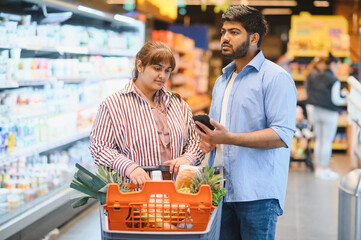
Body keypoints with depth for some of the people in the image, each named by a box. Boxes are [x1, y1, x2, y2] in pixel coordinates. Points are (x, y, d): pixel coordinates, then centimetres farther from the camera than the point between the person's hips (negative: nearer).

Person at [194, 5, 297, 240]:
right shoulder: (222, 81, 20)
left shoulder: (276, 77, -6)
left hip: (258, 194, -7)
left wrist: (229, 138, -22)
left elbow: (282, 136, -16)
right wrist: (207, 139, 7)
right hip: (221, 191, 7)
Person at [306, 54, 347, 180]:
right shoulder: (334, 81, -13)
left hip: (316, 112, 7)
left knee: (319, 140, 13)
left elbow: (310, 95, 9)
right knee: (327, 142, 0)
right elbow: (335, 99, -14)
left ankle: (319, 168, 18)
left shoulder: (315, 78, 7)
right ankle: (324, 170, 4)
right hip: (329, 113, -6)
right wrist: (345, 100, 3)